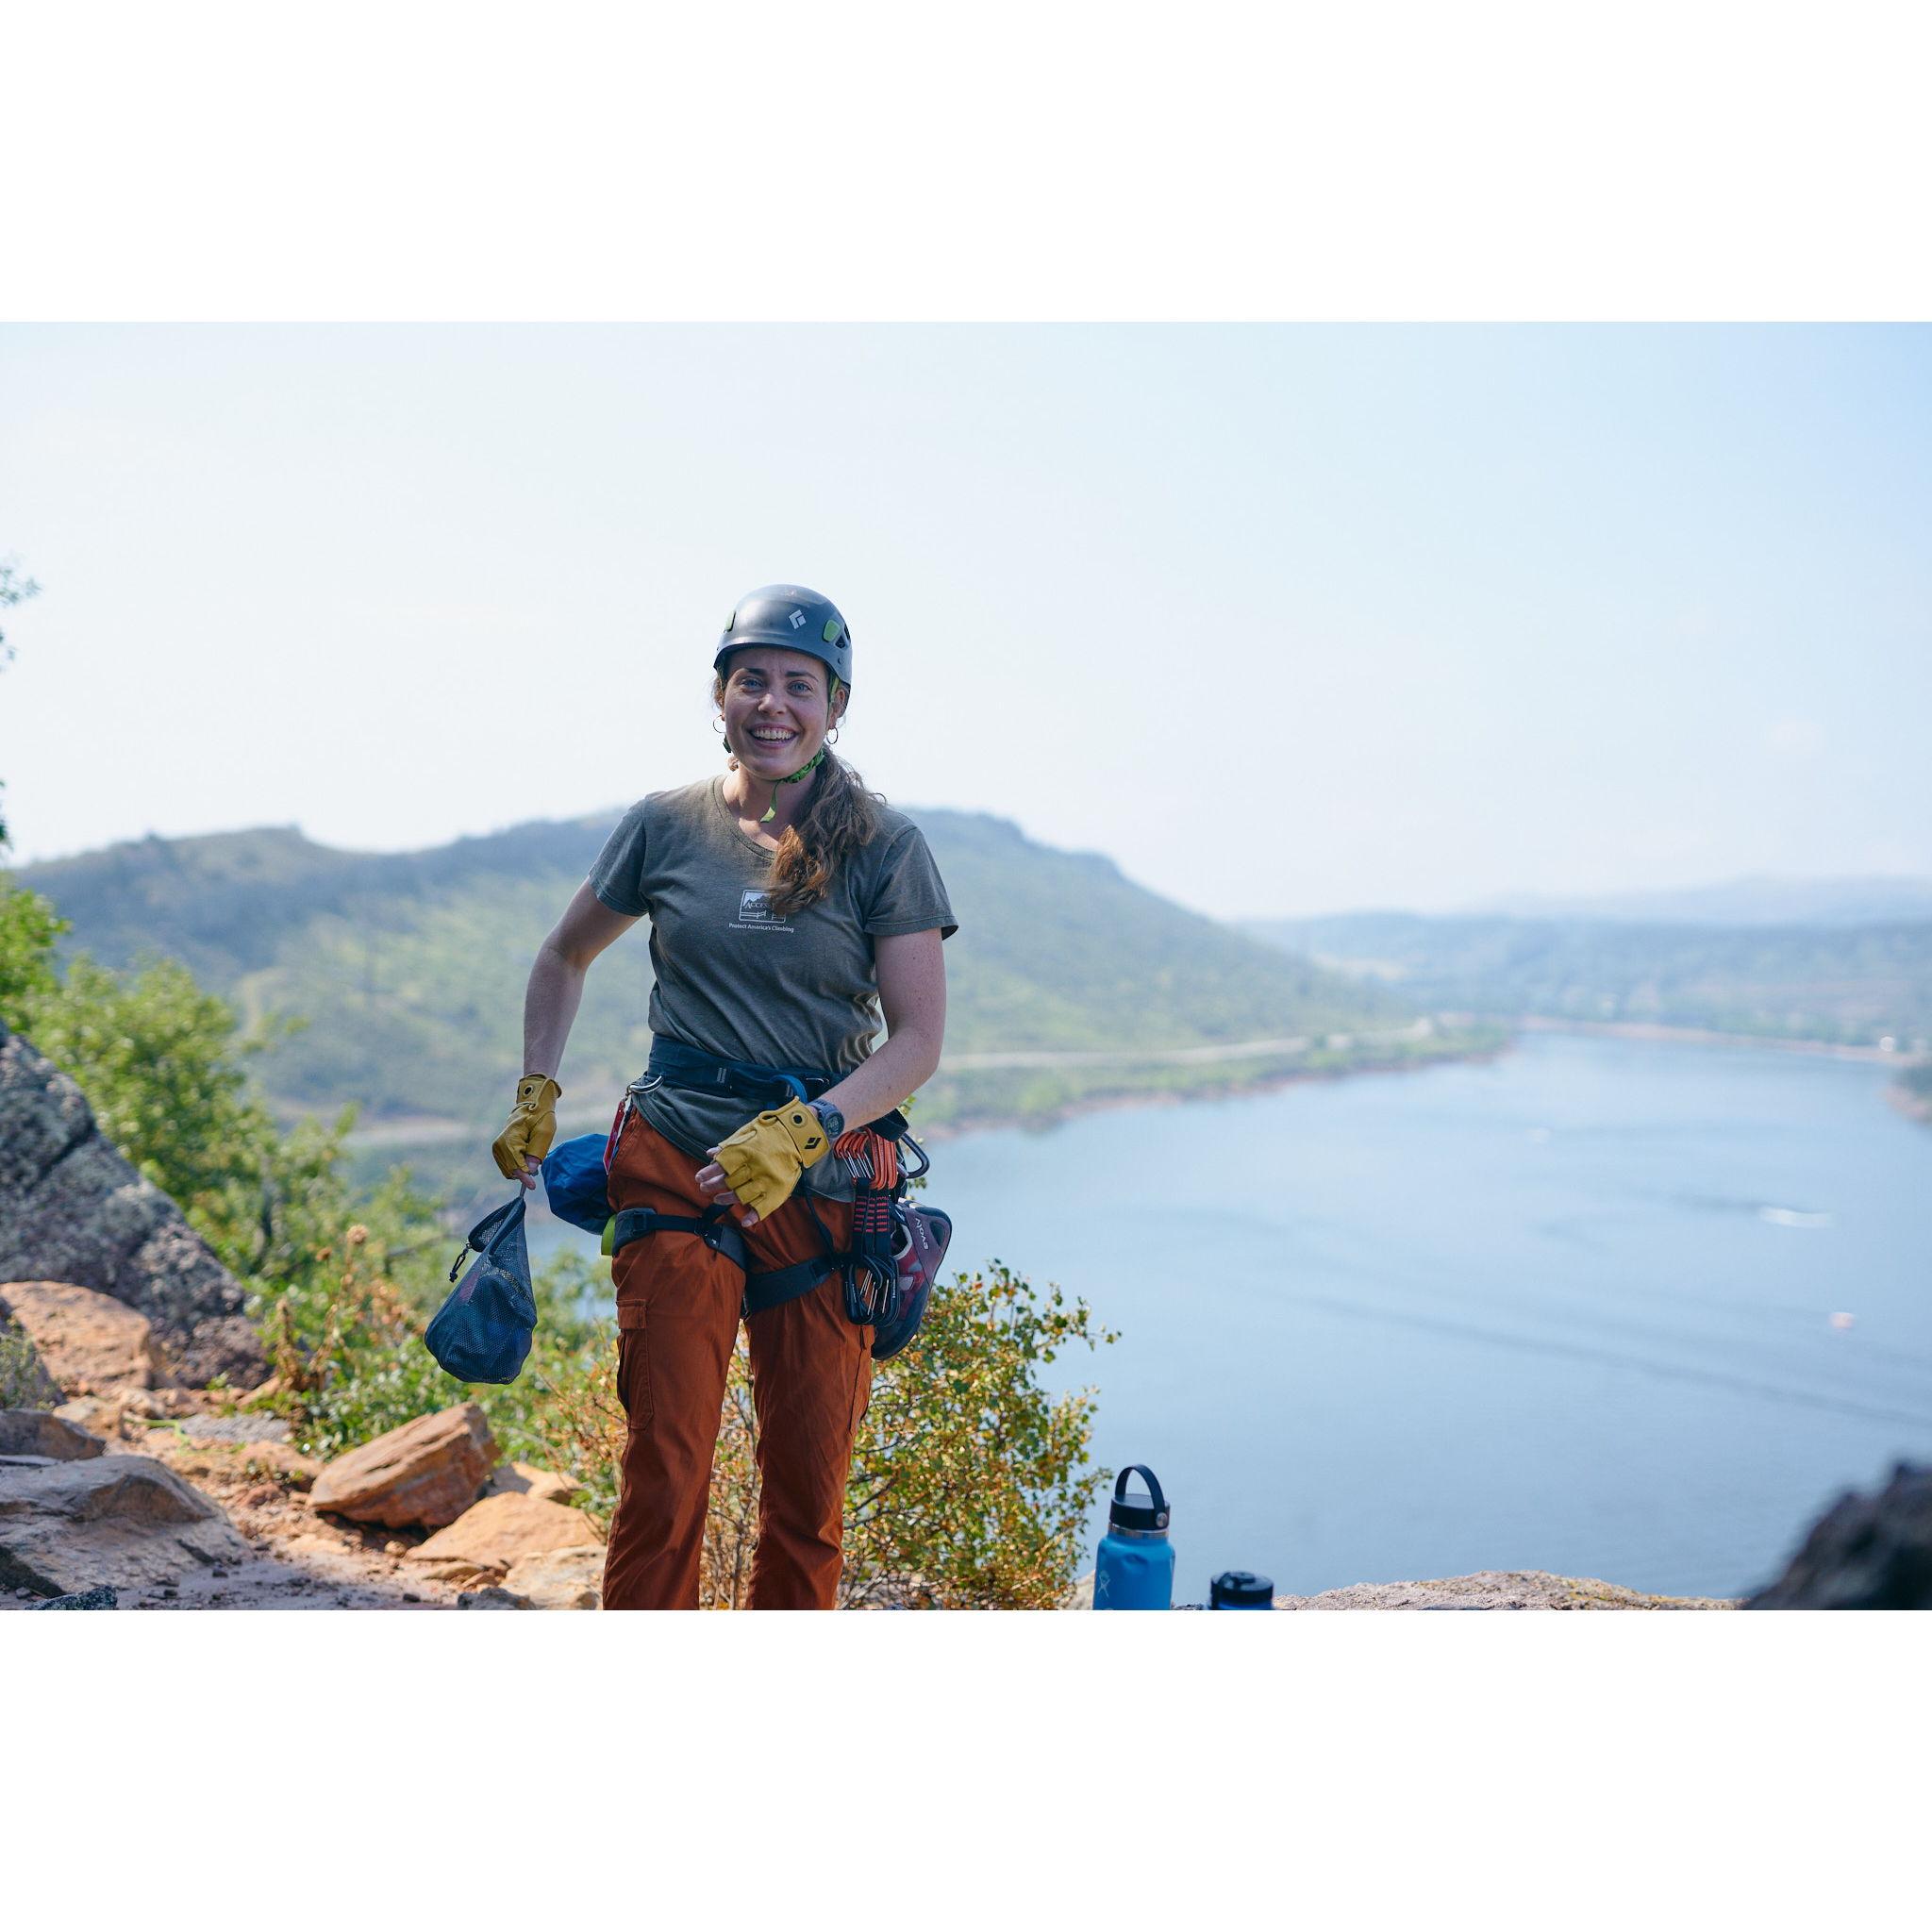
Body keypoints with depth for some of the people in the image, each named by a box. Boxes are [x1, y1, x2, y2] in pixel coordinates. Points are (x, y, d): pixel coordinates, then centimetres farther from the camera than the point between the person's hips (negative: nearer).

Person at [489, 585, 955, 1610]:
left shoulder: (885, 846, -1)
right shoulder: (665, 826, 4)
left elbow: (919, 1041, -5)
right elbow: (563, 958, 20)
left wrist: (801, 1131, -18)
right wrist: (535, 1097, 11)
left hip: (825, 1186, 0)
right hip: (677, 1169, 0)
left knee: (809, 1486, 6)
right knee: (665, 1471, -5)